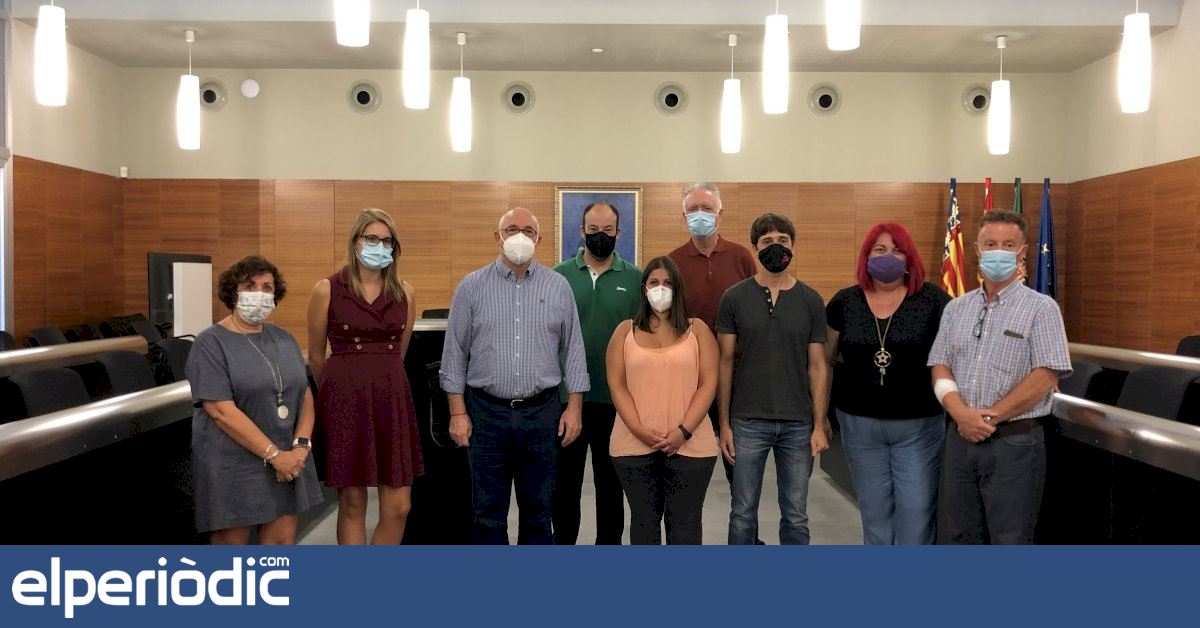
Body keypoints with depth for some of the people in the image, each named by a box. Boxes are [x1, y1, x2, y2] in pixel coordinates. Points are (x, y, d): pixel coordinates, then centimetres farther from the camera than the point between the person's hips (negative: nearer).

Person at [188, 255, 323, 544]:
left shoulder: (284, 339, 11)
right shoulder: (211, 343, -7)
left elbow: (305, 395, 9)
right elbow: (223, 411, -16)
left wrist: (301, 445, -7)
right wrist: (274, 455, -17)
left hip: (287, 459, 5)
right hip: (232, 464, -5)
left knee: (283, 539, 5)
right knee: (232, 541, 4)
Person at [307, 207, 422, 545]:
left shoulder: (404, 293, 7)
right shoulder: (327, 290, -2)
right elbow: (316, 356, 8)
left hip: (392, 397, 3)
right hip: (345, 399, -3)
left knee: (398, 507, 1)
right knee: (352, 503, 4)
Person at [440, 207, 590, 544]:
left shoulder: (558, 286, 5)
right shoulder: (471, 286, 2)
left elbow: (573, 349, 7)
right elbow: (455, 353, 3)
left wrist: (574, 408, 1)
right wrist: (458, 412, -2)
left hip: (542, 413, 1)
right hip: (486, 414, -1)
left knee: (538, 510, 11)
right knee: (488, 512, 7)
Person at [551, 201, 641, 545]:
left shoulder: (635, 278, 0)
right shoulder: (559, 276, 2)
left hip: (616, 399, 0)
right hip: (566, 397, 1)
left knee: (610, 481, 12)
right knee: (565, 479, 11)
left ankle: (609, 542, 26)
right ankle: (562, 540, 26)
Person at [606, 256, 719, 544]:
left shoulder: (697, 330, 6)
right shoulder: (625, 331, 8)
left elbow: (708, 384, -1)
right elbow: (617, 385, 1)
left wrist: (683, 431, -12)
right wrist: (640, 431, -12)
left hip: (689, 446, -1)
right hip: (634, 446, 1)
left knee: (684, 521, 6)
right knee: (644, 519, 10)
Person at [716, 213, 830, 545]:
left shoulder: (811, 301, 3)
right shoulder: (734, 298, -1)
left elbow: (817, 365, 4)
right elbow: (726, 363, 1)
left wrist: (819, 424, -2)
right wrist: (724, 423, -3)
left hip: (798, 424, 1)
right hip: (748, 422, -1)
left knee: (796, 516, 10)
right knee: (743, 512, 9)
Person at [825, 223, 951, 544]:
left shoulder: (933, 299, -4)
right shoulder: (844, 302, 2)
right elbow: (827, 357, 12)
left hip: (918, 424, -2)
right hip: (860, 423, 2)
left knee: (917, 507, 2)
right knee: (874, 509, 13)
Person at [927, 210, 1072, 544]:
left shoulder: (1041, 308, -4)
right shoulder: (956, 309, 11)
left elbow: (1046, 376, -13)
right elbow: (940, 367, 7)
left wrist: (990, 416, -15)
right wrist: (961, 413, -12)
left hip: (1015, 442, -5)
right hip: (960, 438, 5)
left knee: (1010, 539, 3)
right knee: (959, 536, 14)